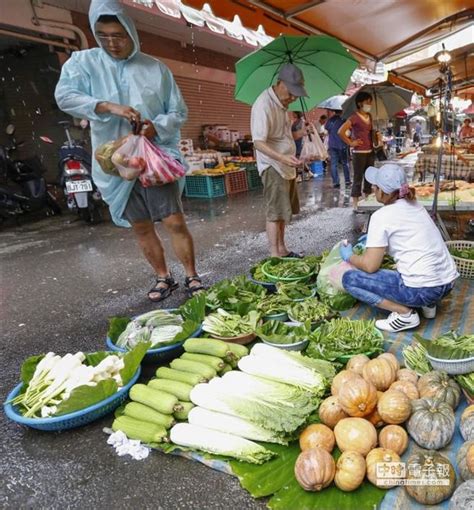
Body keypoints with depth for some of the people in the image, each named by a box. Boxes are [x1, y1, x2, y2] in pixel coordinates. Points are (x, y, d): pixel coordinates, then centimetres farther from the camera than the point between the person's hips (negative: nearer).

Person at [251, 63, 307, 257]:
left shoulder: (282, 103, 13)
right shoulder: (264, 104, -17)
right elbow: (259, 142, -26)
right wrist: (282, 157, -37)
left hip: (286, 166, 9)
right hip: (273, 167, -9)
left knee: (284, 212, 14)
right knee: (275, 213, -7)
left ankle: (282, 249, 24)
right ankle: (274, 256, -1)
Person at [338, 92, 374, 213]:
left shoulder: (369, 116, 12)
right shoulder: (354, 117, -11)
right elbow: (341, 132, -19)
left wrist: (375, 142, 11)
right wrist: (350, 143, -14)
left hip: (370, 152, 8)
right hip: (359, 153, -8)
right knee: (358, 178, -3)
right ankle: (355, 205, 3)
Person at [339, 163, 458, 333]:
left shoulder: (381, 216, -11)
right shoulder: (415, 205, 11)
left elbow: (370, 266, -11)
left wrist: (349, 256, 8)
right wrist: (374, 239, 33)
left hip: (422, 288, -9)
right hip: (447, 282, 9)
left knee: (349, 279, -1)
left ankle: (405, 314, -5)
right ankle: (427, 304, 16)